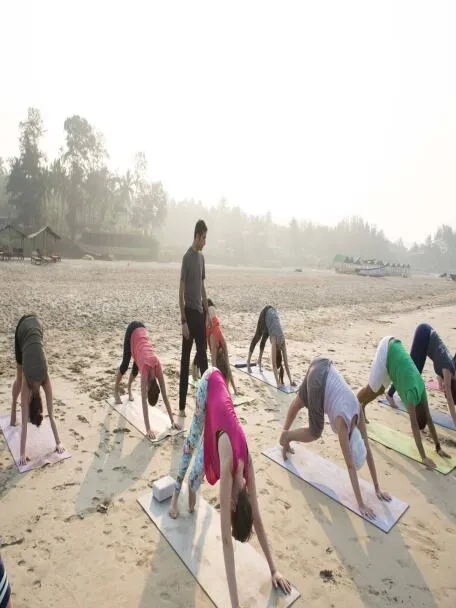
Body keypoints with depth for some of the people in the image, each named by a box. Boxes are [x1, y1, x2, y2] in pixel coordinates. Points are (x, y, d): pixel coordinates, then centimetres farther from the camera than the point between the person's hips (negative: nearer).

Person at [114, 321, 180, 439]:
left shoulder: (157, 368, -21)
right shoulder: (146, 368, -31)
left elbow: (165, 396, -16)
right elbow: (144, 401, -33)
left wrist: (172, 421, -16)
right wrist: (148, 429, -36)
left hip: (141, 329, 3)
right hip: (132, 330, -3)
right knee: (125, 363, 9)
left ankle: (129, 389, 39)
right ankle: (116, 391, 32)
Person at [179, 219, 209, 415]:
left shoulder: (201, 257, 13)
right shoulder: (187, 257, -13)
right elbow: (181, 291, -16)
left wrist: (207, 312, 18)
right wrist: (183, 320, -19)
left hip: (200, 312, 9)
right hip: (189, 313, -9)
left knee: (203, 356, 14)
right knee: (186, 359, -4)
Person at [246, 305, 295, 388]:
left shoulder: (282, 342, -17)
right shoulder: (275, 340, -28)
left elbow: (286, 364, -12)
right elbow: (274, 364, -30)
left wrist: (291, 381, -13)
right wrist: (277, 382, -33)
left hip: (273, 312, 3)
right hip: (266, 313, -3)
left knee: (264, 338, 15)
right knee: (257, 337, 5)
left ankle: (259, 361, 30)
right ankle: (248, 362, 16)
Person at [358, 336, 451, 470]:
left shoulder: (421, 388, -9)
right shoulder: (412, 391, -26)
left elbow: (429, 420, 3)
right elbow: (415, 427, -26)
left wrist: (438, 447, 8)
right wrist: (423, 457, -25)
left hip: (394, 348, 6)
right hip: (386, 349, -6)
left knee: (380, 390, 19)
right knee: (371, 389, 3)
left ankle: (361, 407, 40)